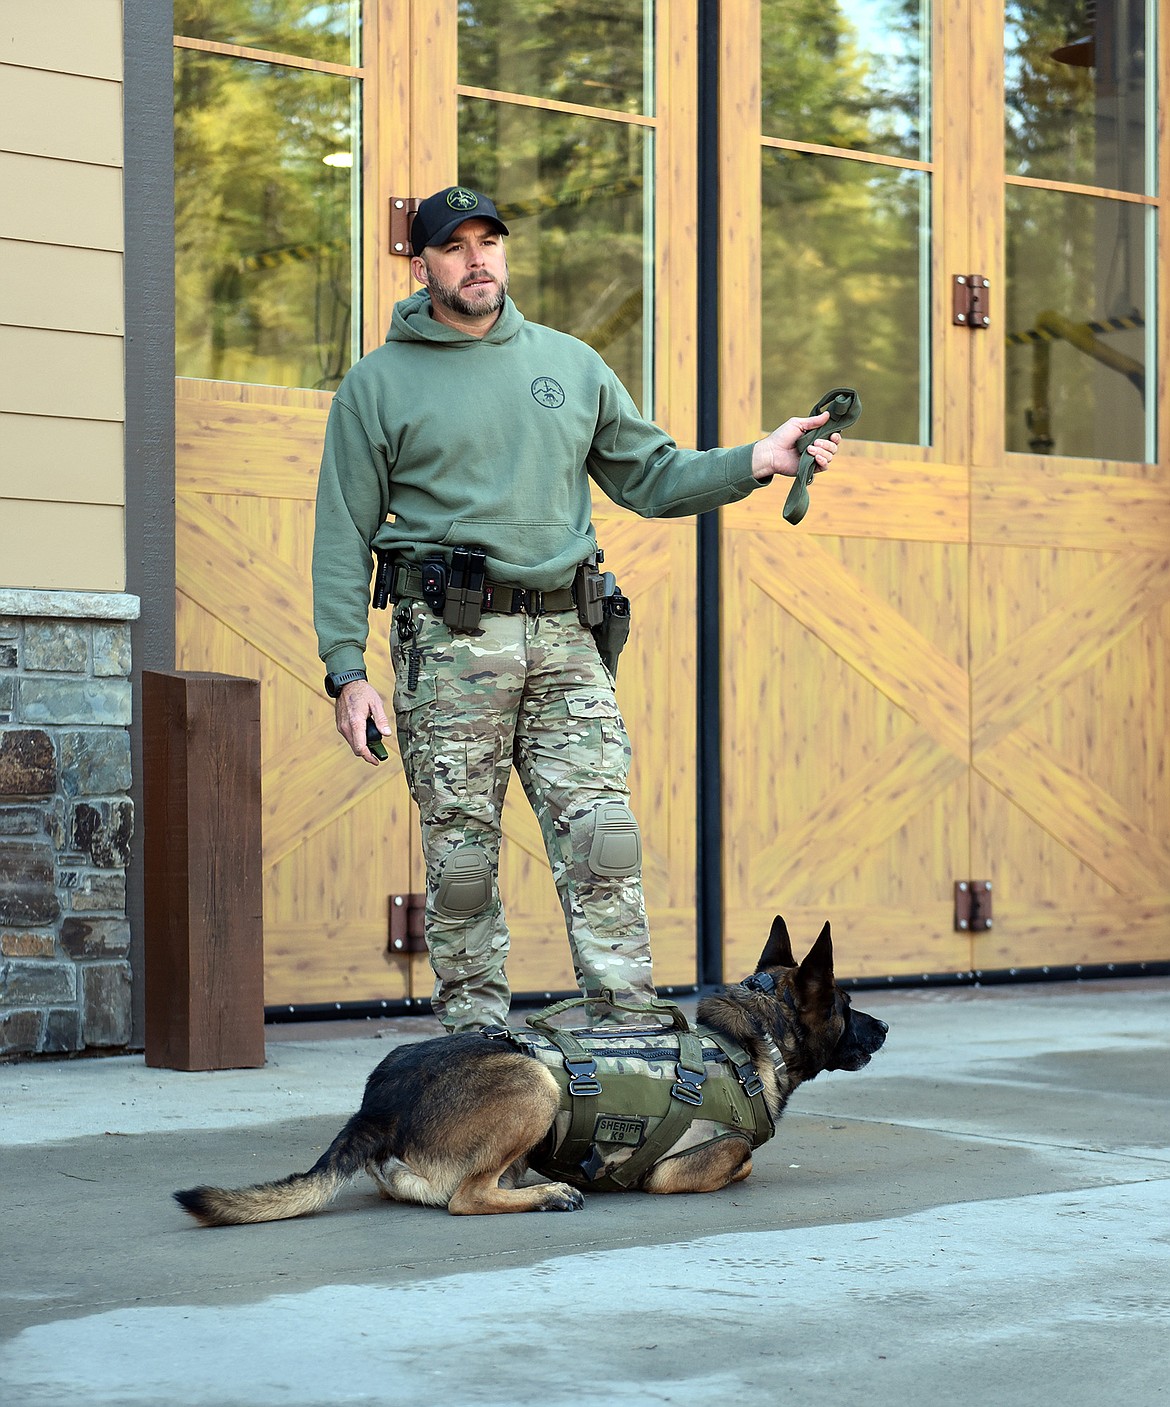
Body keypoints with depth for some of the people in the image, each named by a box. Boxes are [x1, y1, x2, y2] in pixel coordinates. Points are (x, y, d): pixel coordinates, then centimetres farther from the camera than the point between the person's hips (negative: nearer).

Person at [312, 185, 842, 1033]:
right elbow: (343, 539, 4)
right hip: (450, 642, -2)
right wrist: (347, 671, -5)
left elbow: (648, 477, 20)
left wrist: (754, 464, 4)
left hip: (564, 637, 3)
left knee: (603, 836, -8)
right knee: (462, 856, -1)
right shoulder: (379, 385, 7)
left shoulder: (571, 364, 17)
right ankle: (477, 1046, 7)